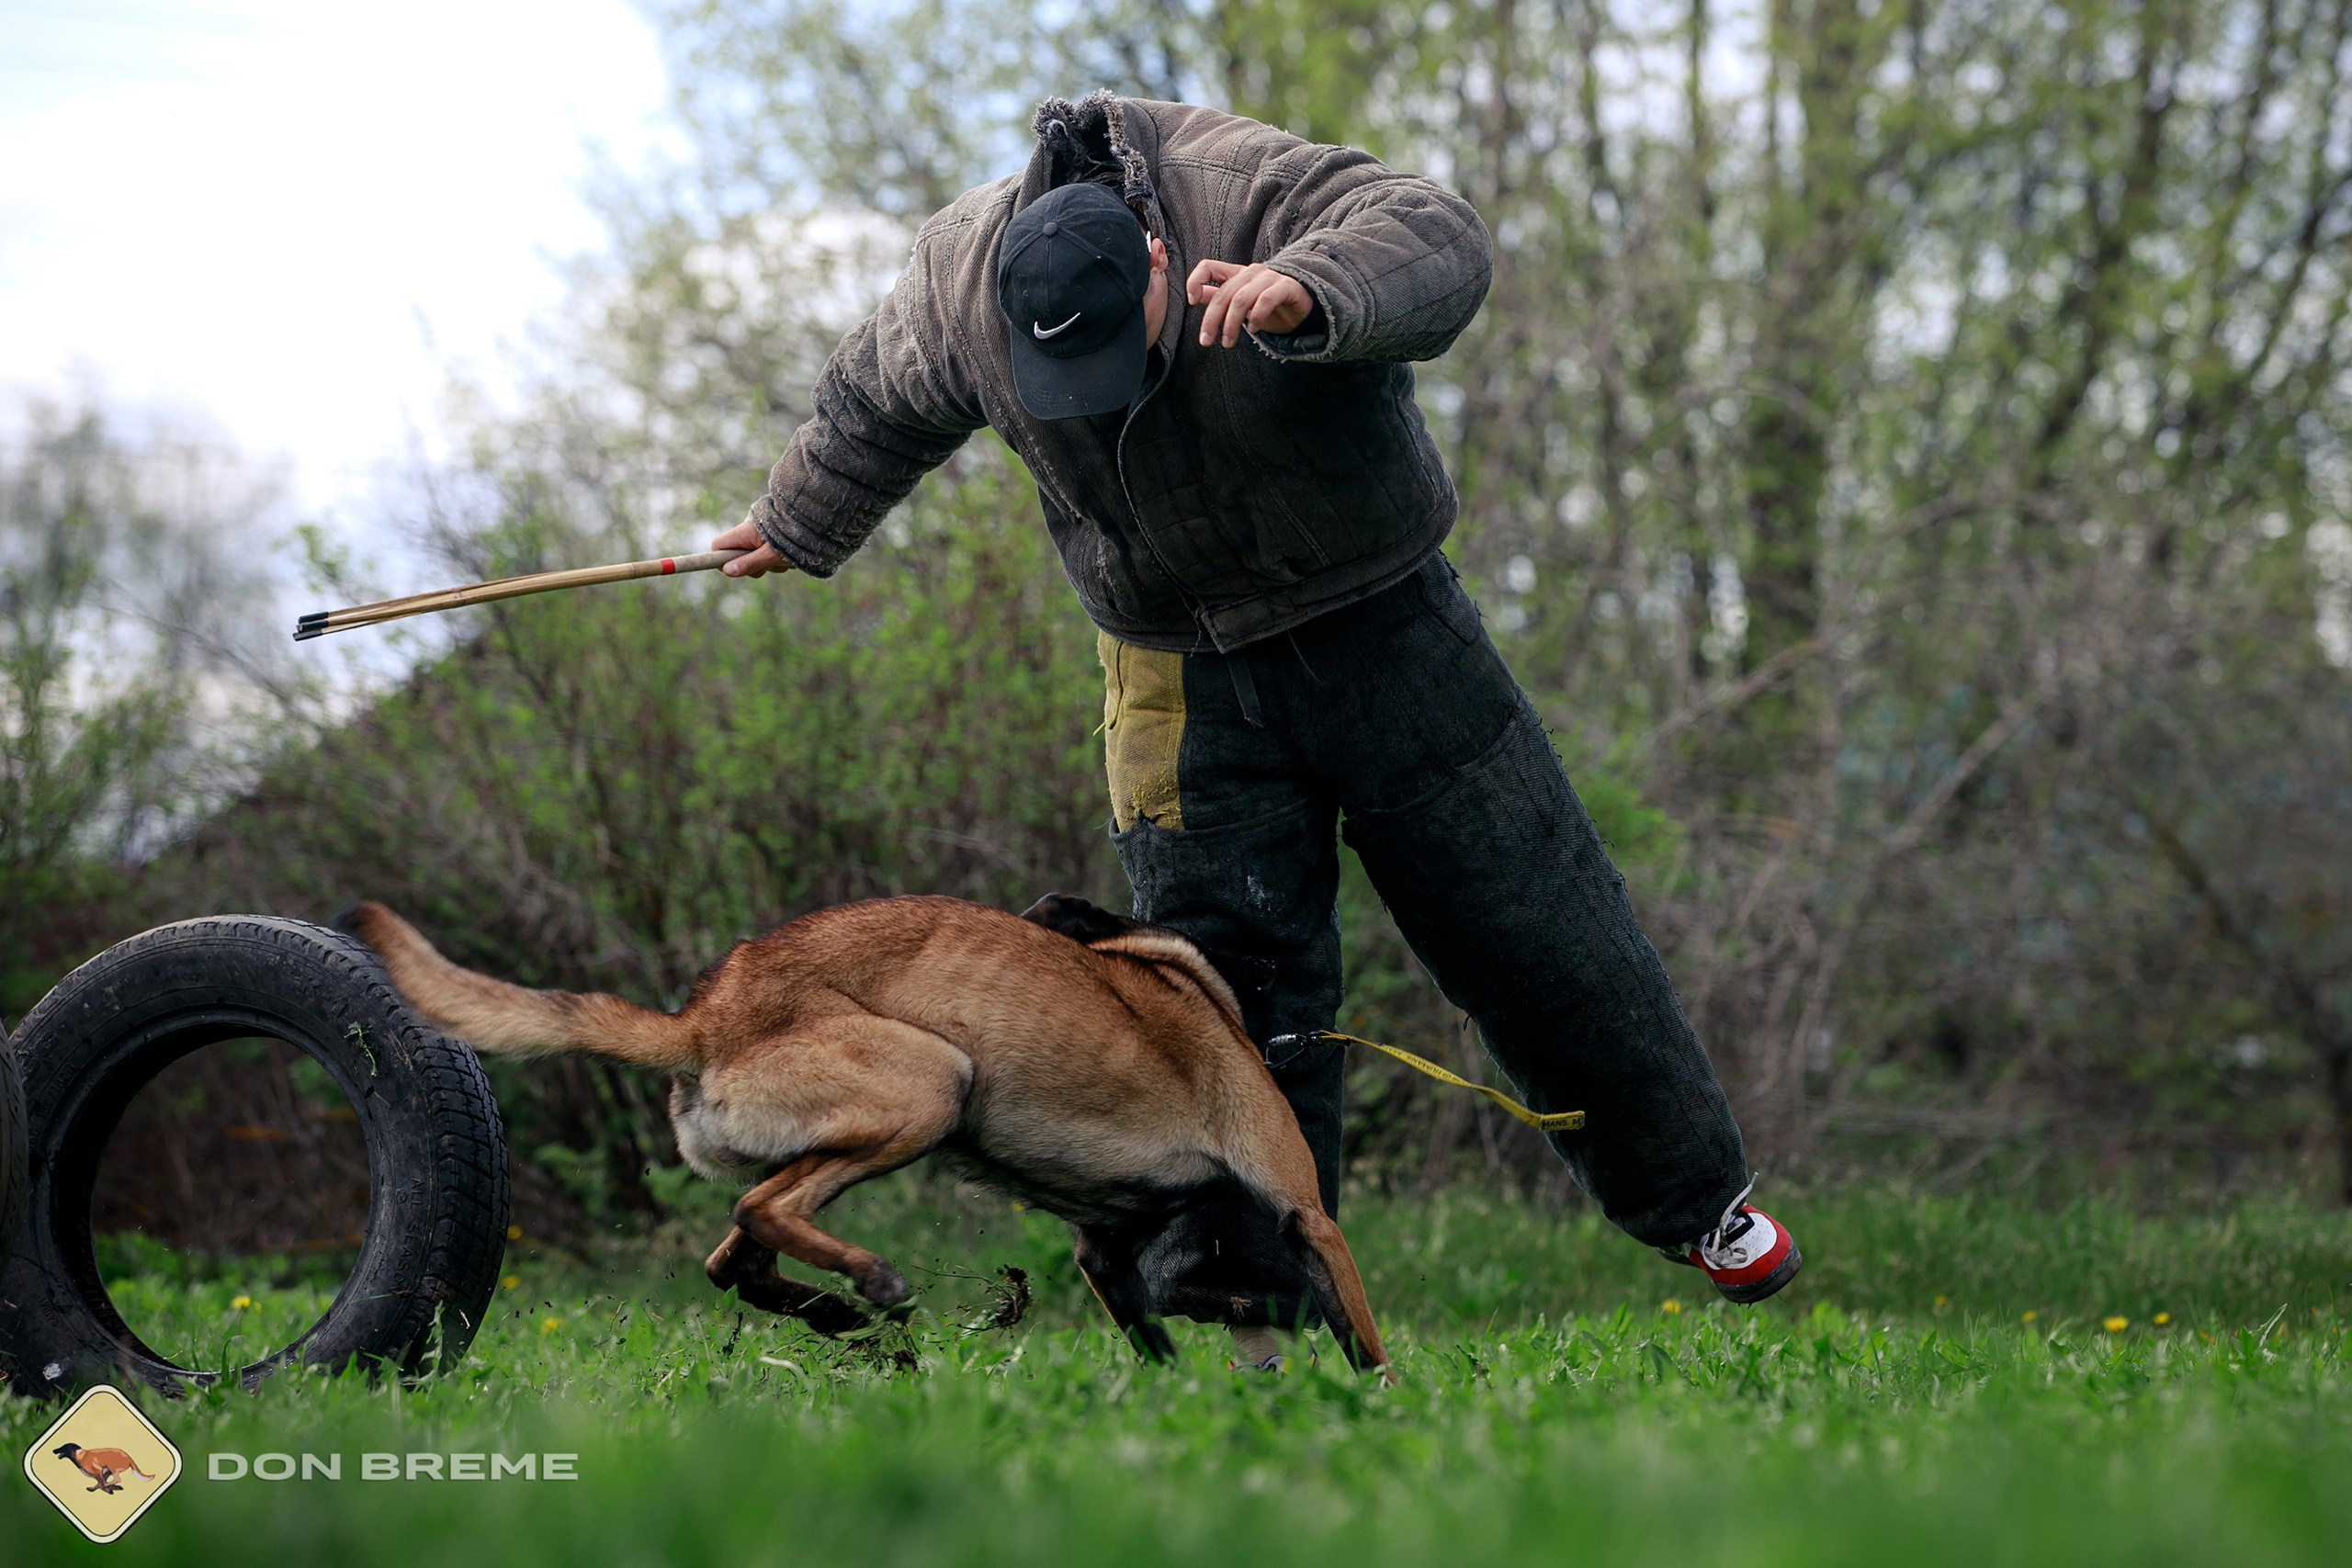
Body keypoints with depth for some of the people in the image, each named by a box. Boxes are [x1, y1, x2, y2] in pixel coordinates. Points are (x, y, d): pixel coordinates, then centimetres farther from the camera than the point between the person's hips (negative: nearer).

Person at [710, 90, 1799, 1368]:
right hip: (1179, 674, 2)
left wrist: (1307, 295, -65)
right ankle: (1233, 1309, 0)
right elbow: (872, 409, 9)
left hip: (1380, 626, -2)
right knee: (1226, 977, -5)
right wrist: (795, 531, 24)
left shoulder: (1266, 197, -27)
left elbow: (1440, 242, -46)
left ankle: (1691, 1192, 21)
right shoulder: (960, 284, -13)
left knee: (1536, 927, 3)